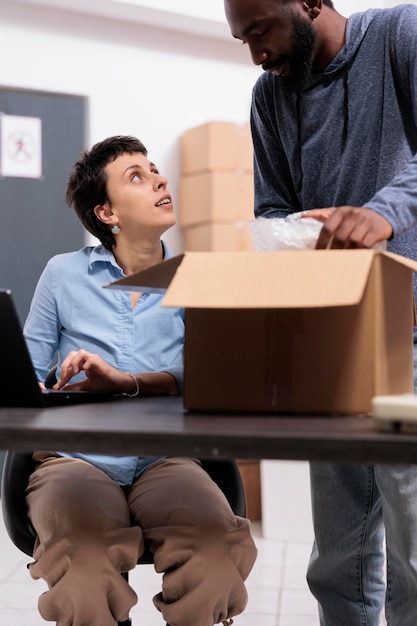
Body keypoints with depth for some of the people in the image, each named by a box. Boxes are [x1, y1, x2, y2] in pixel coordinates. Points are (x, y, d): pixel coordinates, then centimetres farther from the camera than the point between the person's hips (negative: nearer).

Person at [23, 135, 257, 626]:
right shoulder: (63, 274, 12)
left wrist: (123, 380, -16)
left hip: (166, 459, 1)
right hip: (76, 457, -1)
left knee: (216, 543, -32)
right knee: (84, 554, -36)